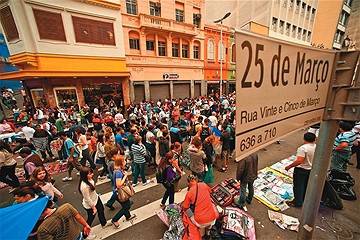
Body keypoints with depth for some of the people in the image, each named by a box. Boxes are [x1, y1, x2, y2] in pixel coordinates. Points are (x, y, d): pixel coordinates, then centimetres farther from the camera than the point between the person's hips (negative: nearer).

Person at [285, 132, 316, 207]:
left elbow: (299, 161, -33)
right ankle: (304, 200, 42)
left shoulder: (303, 148, -27)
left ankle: (297, 203, 21)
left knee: (298, 186, 8)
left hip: (301, 170, -8)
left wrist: (289, 166, -24)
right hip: (311, 169, 8)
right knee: (306, 186, 24)